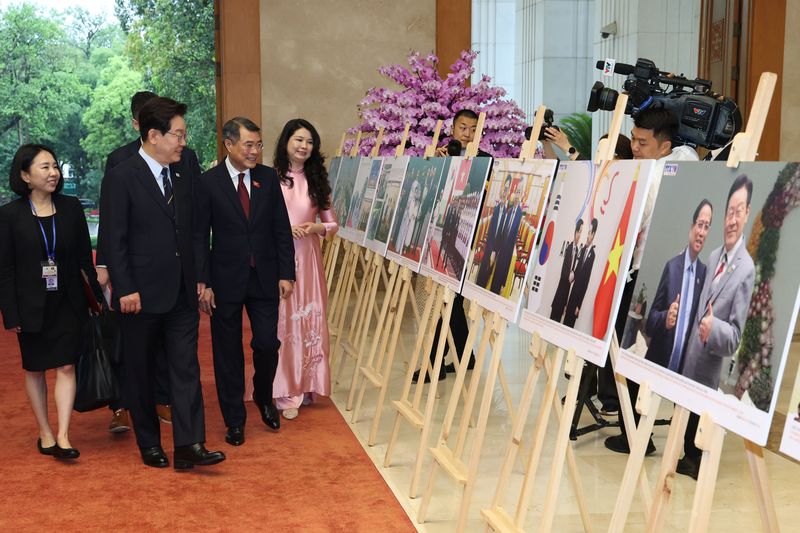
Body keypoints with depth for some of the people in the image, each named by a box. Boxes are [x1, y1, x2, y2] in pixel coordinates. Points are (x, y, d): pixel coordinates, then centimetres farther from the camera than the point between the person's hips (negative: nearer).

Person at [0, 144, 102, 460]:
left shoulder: (71, 208, 0)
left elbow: (85, 257, 5)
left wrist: (101, 294, 1)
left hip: (67, 303, 1)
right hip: (31, 306, -1)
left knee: (66, 367, -4)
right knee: (35, 370, 11)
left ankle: (62, 438, -2)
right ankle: (45, 434, 24)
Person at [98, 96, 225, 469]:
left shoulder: (184, 179, 9)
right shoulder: (121, 178, -10)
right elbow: (112, 239, -12)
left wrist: (198, 278, 8)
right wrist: (125, 290, -15)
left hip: (182, 294, 5)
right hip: (141, 295, -5)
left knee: (186, 368, 0)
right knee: (140, 374, 9)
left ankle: (189, 446, 2)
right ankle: (149, 445, 22)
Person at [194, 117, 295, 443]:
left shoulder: (268, 178, 3)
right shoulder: (208, 183, -5)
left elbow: (282, 229, 5)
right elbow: (200, 237, -4)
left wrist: (286, 274, 0)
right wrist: (203, 283, -9)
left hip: (265, 278, 2)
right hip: (226, 281, -2)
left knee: (267, 344, 0)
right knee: (228, 353, 6)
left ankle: (264, 398, 31)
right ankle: (234, 421, 20)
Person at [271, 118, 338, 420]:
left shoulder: (316, 180, 10)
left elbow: (332, 224, 12)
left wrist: (316, 228, -8)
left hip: (307, 259, 4)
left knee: (309, 321, 6)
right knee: (281, 322, -1)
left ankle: (304, 386, 20)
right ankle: (285, 392, 8)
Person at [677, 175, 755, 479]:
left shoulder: (747, 270, -17)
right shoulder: (713, 257, 7)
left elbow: (735, 337, -19)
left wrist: (714, 328, -35)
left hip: (706, 376, -7)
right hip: (684, 362, 7)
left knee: (695, 443, 6)